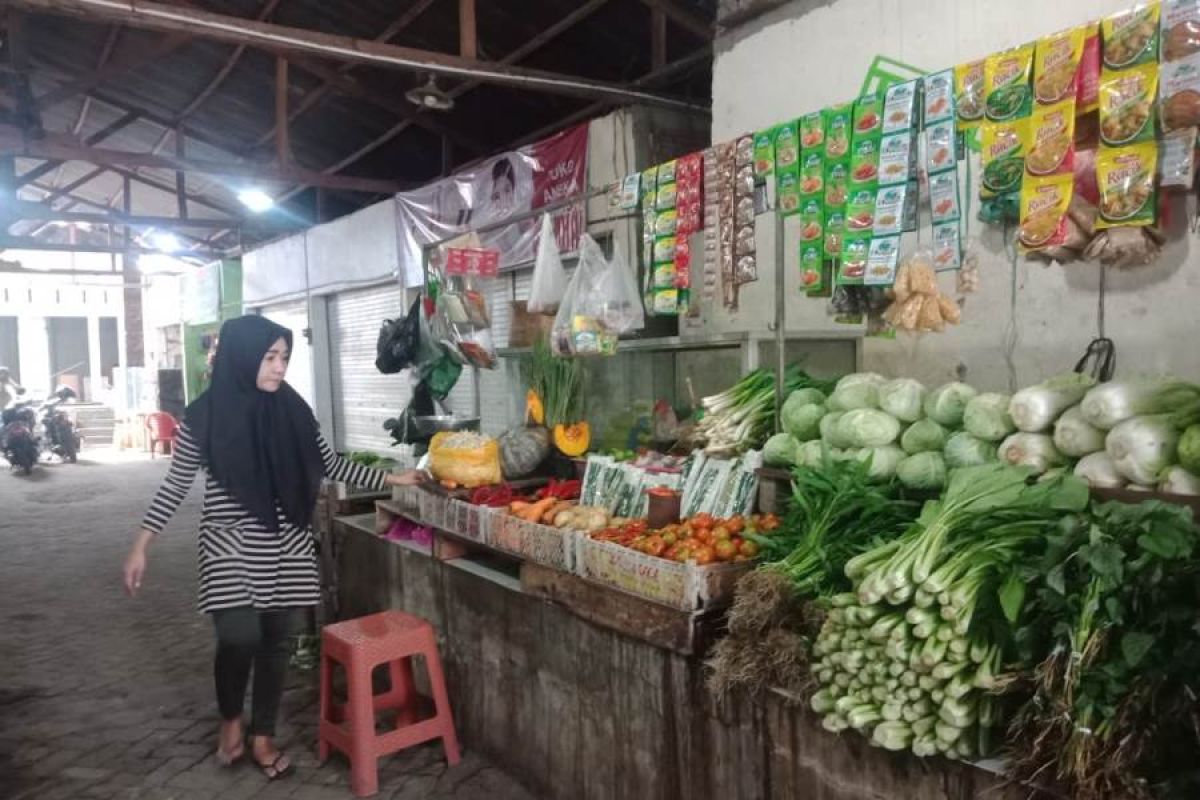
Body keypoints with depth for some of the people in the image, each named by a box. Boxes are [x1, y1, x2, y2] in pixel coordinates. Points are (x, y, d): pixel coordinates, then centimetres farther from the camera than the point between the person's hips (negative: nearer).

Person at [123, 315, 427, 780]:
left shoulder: (291, 409, 1)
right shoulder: (205, 415, -6)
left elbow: (330, 465, 9)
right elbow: (175, 485, 1)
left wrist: (391, 479, 7)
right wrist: (140, 546, -1)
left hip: (287, 546, 3)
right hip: (230, 545, -3)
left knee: (276, 640, 9)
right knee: (239, 638, -12)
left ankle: (263, 736, 28)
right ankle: (231, 720, 20)